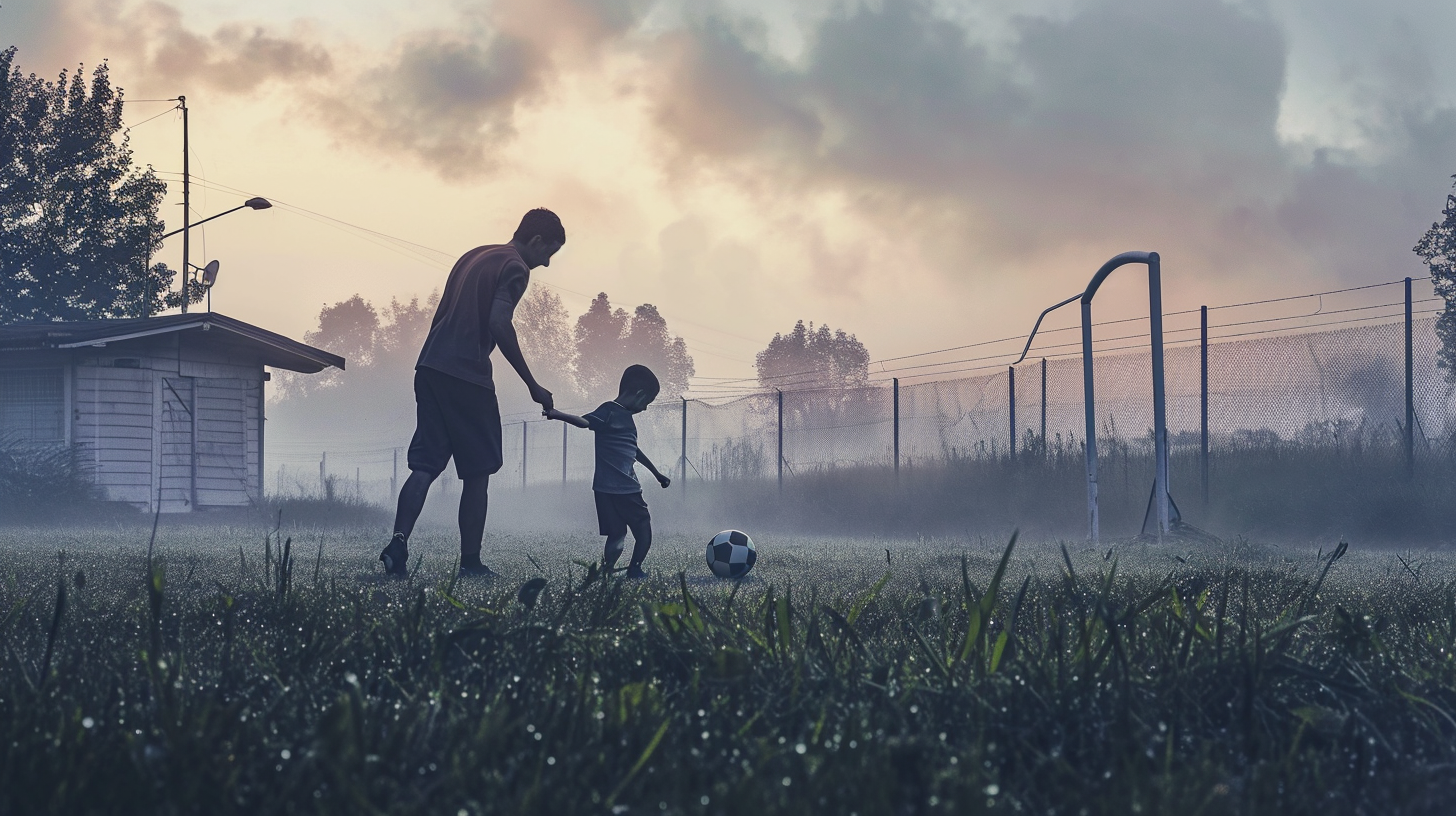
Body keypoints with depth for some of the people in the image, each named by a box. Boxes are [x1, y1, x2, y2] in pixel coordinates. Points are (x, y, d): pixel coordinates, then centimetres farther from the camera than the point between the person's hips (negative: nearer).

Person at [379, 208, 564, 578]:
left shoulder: (473, 256, 22)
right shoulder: (515, 269, -4)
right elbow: (499, 324, -18)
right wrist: (532, 385, -14)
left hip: (430, 367, 7)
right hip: (467, 376, -7)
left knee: (425, 465, 3)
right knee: (477, 472, 3)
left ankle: (399, 542, -14)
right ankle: (470, 561, 4)